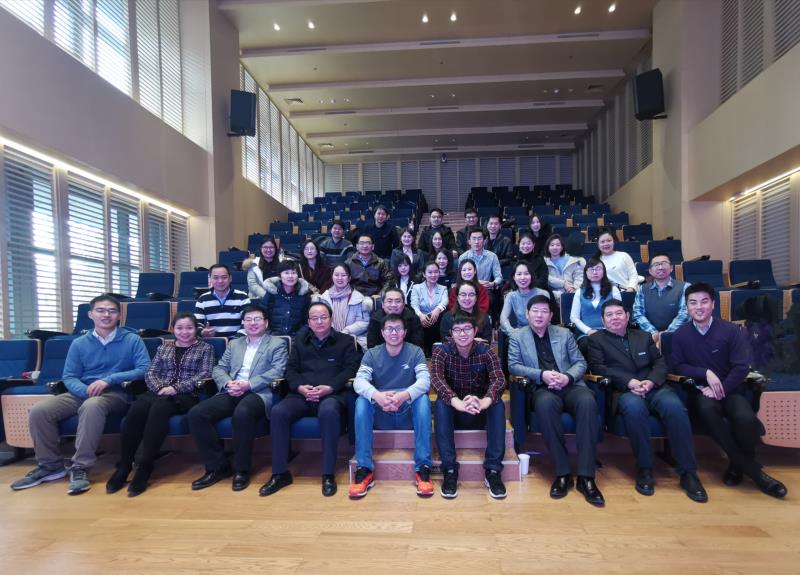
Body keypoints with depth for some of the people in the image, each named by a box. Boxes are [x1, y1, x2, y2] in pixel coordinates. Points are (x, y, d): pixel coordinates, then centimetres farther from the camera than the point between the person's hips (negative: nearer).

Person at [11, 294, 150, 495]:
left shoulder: (132, 339, 0)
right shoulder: (79, 343, 11)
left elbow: (145, 369, -9)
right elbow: (69, 377, 7)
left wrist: (109, 380, -19)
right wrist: (87, 390, -16)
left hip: (116, 393, -4)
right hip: (83, 392, 5)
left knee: (92, 406, -38)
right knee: (39, 411, -18)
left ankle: (80, 467, -26)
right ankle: (50, 465, 0)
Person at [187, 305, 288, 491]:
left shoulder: (277, 343, 10)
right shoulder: (234, 344, 26)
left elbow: (277, 371, -5)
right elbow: (218, 369, 18)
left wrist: (248, 384, -16)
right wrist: (227, 383, -6)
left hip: (259, 393, -5)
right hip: (231, 392, 5)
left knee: (242, 413, -38)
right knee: (196, 414, -19)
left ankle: (241, 469, -16)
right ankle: (218, 466, -4)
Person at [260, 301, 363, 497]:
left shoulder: (345, 341, 13)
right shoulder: (300, 340, 23)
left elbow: (351, 369, 2)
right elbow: (291, 369, 15)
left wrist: (329, 387, -14)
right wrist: (300, 387, -7)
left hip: (332, 394, -3)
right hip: (301, 395, 4)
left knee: (329, 411, -38)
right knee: (278, 412, -26)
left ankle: (328, 474, -25)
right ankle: (280, 473, -13)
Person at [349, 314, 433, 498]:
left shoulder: (415, 352, -1)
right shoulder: (372, 354, 1)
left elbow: (424, 380, -17)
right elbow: (359, 381, -15)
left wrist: (404, 395, -38)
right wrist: (377, 395, -37)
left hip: (408, 413, -1)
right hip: (380, 414, 1)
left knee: (423, 398, -30)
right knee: (362, 401, -27)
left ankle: (423, 468, -27)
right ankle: (364, 469, -25)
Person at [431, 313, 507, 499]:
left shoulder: (486, 351, -9)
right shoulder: (441, 351, -12)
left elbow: (499, 379, -25)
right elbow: (436, 379, -29)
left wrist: (484, 401, -48)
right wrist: (458, 402, -50)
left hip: (480, 413, 1)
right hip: (453, 410, -1)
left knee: (498, 404, -29)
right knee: (440, 403, -32)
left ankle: (493, 471, -24)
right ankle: (449, 470, -28)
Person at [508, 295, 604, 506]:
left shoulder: (564, 334, 18)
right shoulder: (517, 336, 12)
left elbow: (580, 362, 13)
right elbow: (513, 365, 2)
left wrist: (568, 377, -9)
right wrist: (541, 375, -12)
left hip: (570, 385, 2)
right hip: (543, 388, -2)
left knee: (587, 401, -33)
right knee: (545, 404, -38)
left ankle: (586, 476, -28)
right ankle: (562, 473, -26)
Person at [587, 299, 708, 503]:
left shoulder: (644, 336, 23)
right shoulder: (596, 339, 12)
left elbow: (660, 363, 14)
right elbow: (598, 367, -1)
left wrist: (651, 381, -8)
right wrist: (629, 381, -14)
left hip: (653, 387, 3)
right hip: (624, 391, -3)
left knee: (674, 406, -30)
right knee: (634, 407, -38)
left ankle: (688, 472, -19)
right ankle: (644, 468, -22)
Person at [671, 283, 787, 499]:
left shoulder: (732, 330, -3)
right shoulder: (680, 335, 1)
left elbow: (741, 367, -7)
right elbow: (678, 366, 0)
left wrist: (720, 389, -16)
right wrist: (706, 373, -15)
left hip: (731, 389, 0)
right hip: (701, 391, 0)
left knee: (746, 418, -32)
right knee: (707, 409, -35)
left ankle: (738, 465, 1)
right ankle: (753, 471, -19)